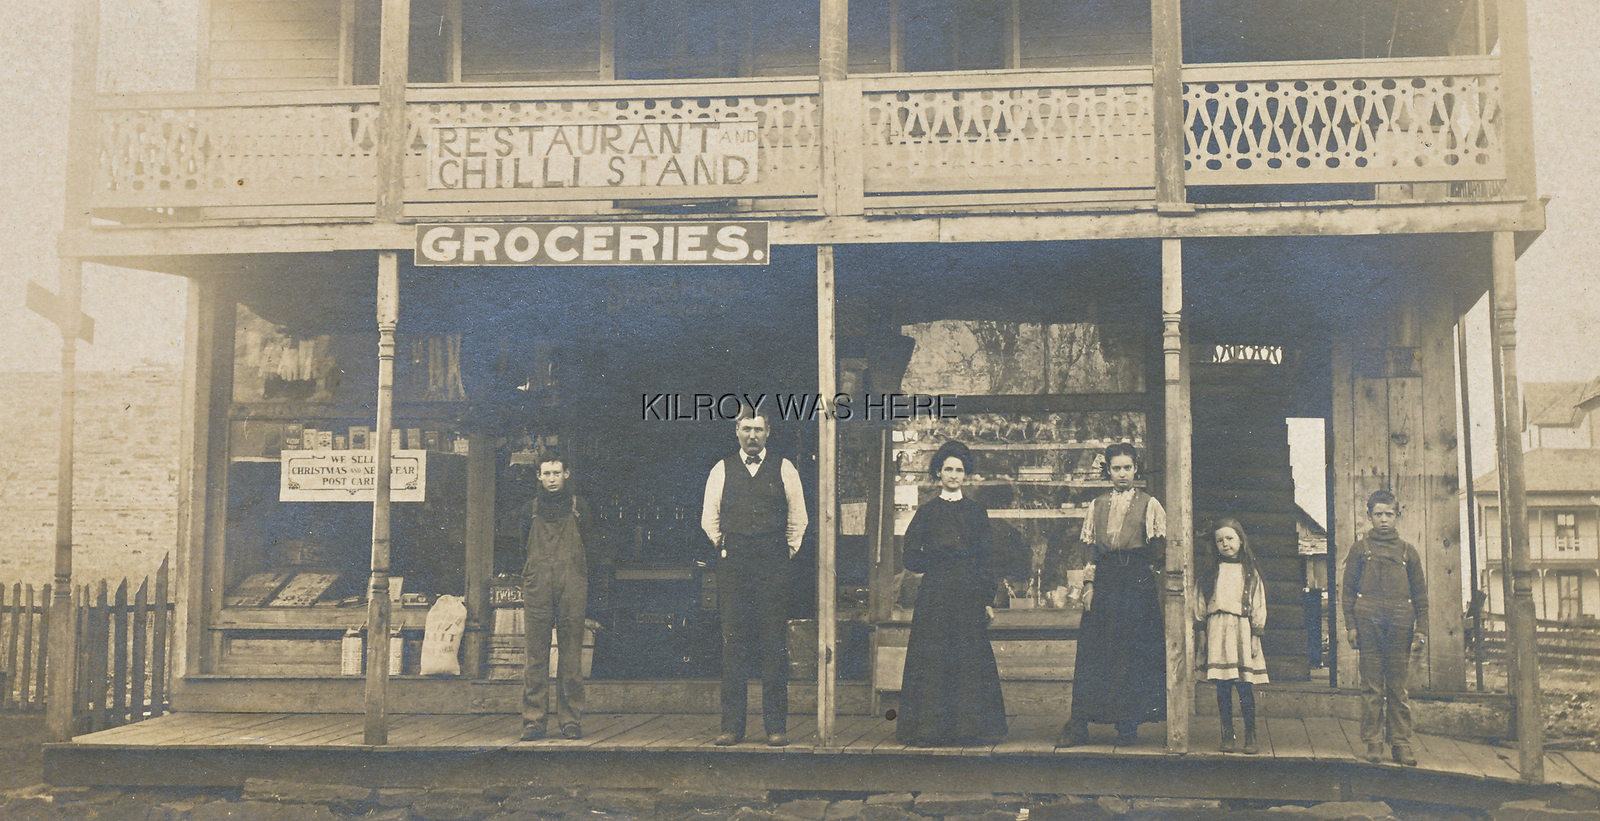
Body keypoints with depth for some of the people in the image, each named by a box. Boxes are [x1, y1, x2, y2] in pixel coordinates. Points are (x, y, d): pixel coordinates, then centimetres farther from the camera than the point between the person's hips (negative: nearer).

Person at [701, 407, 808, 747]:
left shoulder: (784, 469, 9)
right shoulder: (721, 470, 11)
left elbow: (798, 518, 13)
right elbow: (709, 518, 16)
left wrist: (787, 551, 8)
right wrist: (726, 549, 10)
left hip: (773, 566, -1)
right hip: (733, 566, 1)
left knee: (774, 645, -2)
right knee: (734, 644, 1)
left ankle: (776, 725, 4)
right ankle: (732, 725, 6)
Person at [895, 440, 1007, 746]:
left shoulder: (977, 512, 11)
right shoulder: (927, 512, 7)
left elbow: (984, 560, 9)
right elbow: (912, 558, 4)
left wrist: (988, 599, 4)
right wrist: (941, 557, -6)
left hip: (969, 596, 1)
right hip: (936, 594, -1)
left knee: (970, 660, 0)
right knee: (933, 660, -3)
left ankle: (972, 727, 8)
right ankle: (930, 728, 3)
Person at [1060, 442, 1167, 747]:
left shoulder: (1149, 505, 4)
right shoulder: (1097, 506, 13)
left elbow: (1159, 552, 4)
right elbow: (1091, 550, 12)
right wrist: (1088, 585, 4)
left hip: (1137, 583, -2)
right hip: (1103, 583, 2)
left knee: (1132, 652, -1)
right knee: (1092, 651, -1)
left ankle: (1128, 724, 8)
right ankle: (1079, 724, 2)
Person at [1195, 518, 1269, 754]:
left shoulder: (1250, 573, 7)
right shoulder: (1212, 572, 12)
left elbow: (1259, 606, 6)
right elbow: (1201, 604, 13)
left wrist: (1256, 635, 0)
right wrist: (1202, 630, 8)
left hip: (1242, 630, -2)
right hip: (1217, 630, 2)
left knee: (1245, 687, -5)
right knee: (1222, 687, 2)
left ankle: (1250, 737, 4)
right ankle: (1227, 736, 9)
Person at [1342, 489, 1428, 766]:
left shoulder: (1407, 551, 14)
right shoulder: (1360, 549, 10)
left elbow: (1420, 593, 15)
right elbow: (1348, 590, 9)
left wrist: (1420, 630, 7)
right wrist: (1350, 625, 0)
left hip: (1399, 628, 1)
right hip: (1368, 625, -1)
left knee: (1398, 688, 2)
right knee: (1371, 687, 0)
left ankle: (1401, 744, 7)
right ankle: (1373, 743, 5)